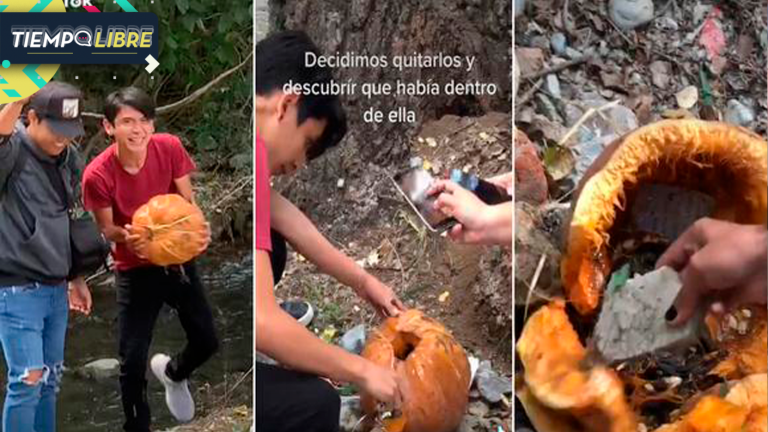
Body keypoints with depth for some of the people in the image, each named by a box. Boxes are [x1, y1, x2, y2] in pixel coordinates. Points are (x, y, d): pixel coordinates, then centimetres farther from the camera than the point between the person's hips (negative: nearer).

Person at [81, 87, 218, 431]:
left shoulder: (170, 148, -17)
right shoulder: (97, 175, -23)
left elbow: (188, 201, -5)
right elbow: (106, 228, -10)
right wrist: (125, 236, -32)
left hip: (178, 258, 3)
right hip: (135, 271, -3)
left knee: (207, 342, 11)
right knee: (133, 360, -3)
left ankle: (173, 372, 46)